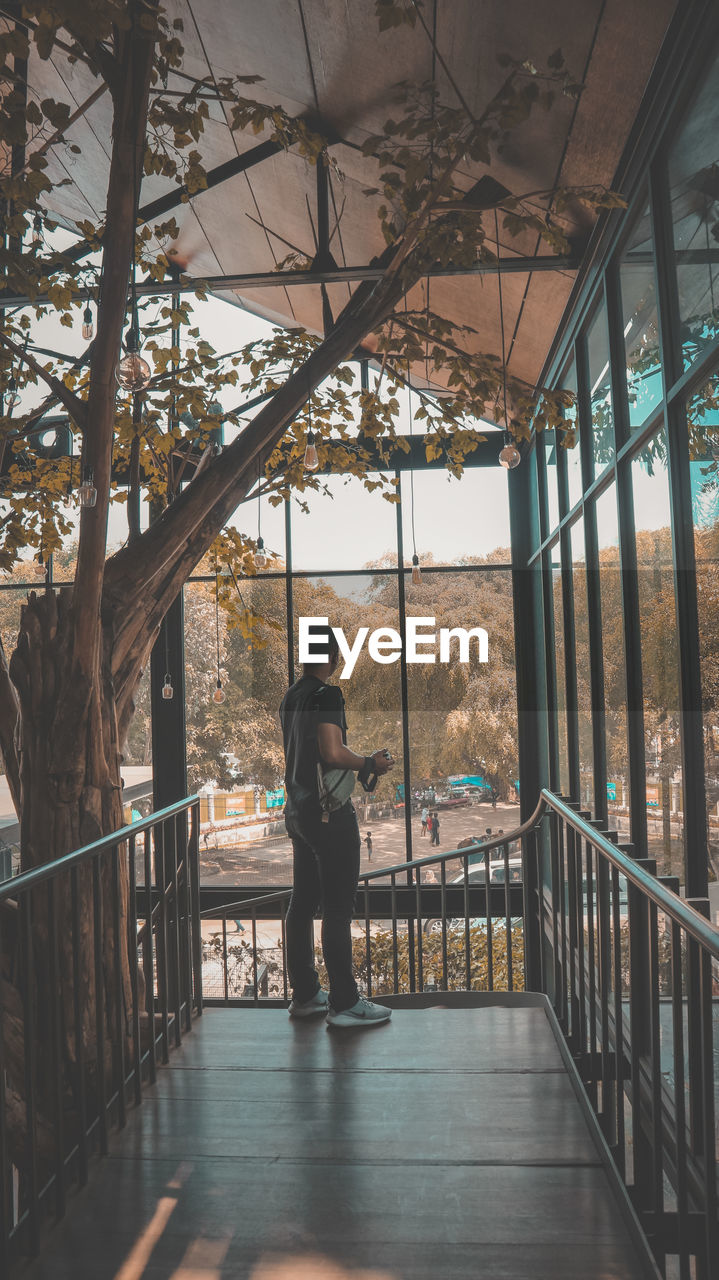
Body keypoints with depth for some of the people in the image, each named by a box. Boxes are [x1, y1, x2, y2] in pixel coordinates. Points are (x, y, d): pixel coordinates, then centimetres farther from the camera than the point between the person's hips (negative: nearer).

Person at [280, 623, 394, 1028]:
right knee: (338, 908, -2)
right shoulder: (327, 695, -15)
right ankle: (344, 1003, 5)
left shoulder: (292, 696, 12)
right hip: (330, 814, -9)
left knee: (303, 903, 14)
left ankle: (305, 994, 23)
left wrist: (361, 762, 23)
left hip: (299, 810, 9)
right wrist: (371, 764, -10)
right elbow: (333, 753, -26)